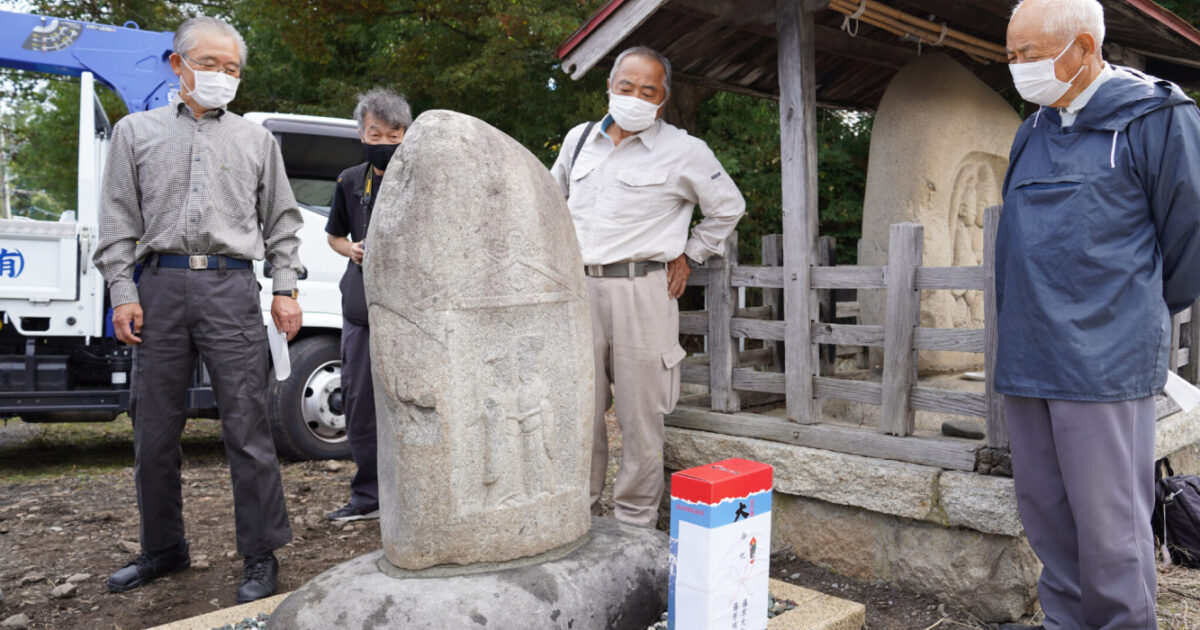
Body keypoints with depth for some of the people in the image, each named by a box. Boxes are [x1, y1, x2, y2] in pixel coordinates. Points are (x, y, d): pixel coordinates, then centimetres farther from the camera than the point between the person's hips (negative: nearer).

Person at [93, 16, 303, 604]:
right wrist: (123, 293, -1)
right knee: (153, 430, 8)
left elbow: (281, 223, 14)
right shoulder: (136, 131, 14)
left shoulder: (257, 140, 15)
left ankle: (260, 556, 5)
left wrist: (285, 290, 4)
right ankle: (162, 549, 25)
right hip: (161, 285, 2)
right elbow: (118, 222, 9)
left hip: (231, 287, -1)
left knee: (247, 429, -4)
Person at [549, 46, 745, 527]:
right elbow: (553, 194, 30)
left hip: (641, 290, -4)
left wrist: (688, 256, 7)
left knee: (639, 416, 0)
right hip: (578, 288, 4)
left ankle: (635, 523, 14)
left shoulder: (684, 151, 0)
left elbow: (728, 207, 12)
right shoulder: (579, 139, 12)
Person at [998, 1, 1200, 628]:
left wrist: (1146, 314, 12)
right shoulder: (1032, 133, 14)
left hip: (1104, 362, -6)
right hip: (1027, 361, 7)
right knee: (1044, 511, 14)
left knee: (1107, 523, 1)